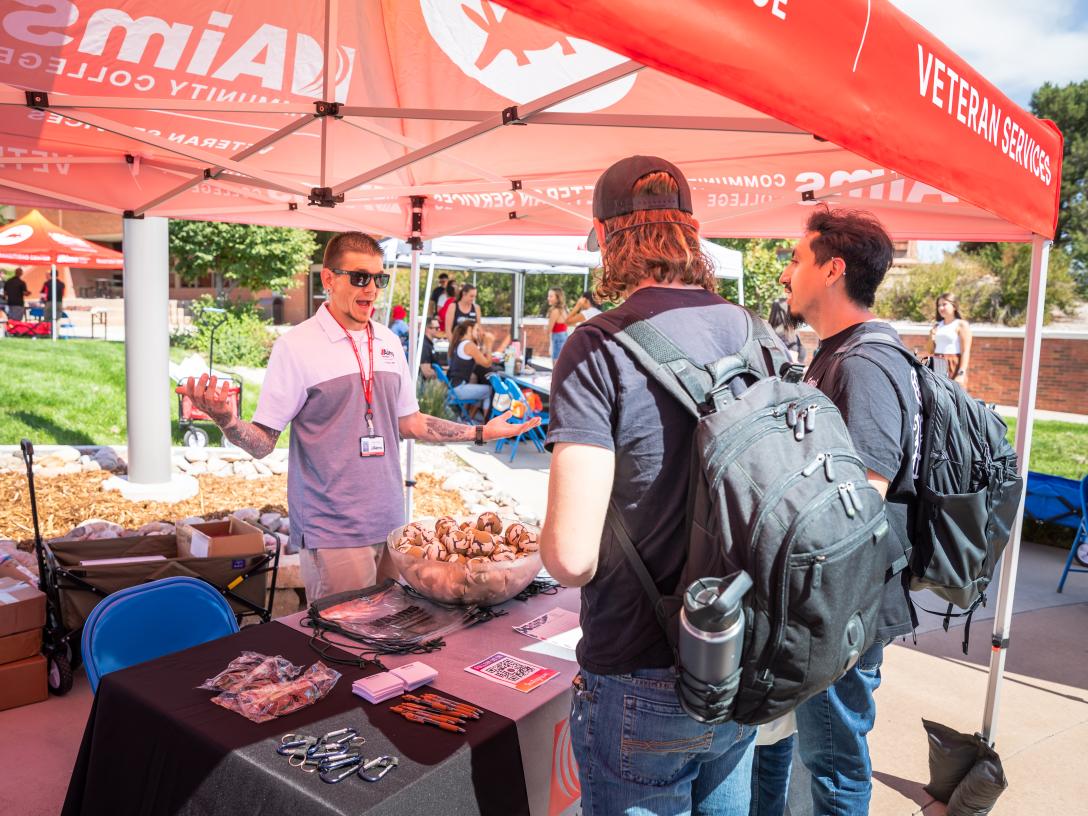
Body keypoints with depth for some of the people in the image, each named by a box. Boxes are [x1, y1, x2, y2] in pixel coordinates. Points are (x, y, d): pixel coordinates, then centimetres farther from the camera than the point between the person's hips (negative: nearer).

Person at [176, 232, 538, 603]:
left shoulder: (388, 342, 8)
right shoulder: (296, 346, -8)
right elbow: (261, 443, -8)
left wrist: (482, 432, 12)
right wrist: (225, 418, -28)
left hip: (390, 523, 6)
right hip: (332, 532, -5)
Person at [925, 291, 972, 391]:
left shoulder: (962, 325, -1)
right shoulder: (937, 325, 16)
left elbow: (965, 352, -9)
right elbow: (930, 351, 20)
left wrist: (961, 373, -19)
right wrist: (931, 339, 0)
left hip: (953, 367, -6)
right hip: (936, 368, 6)